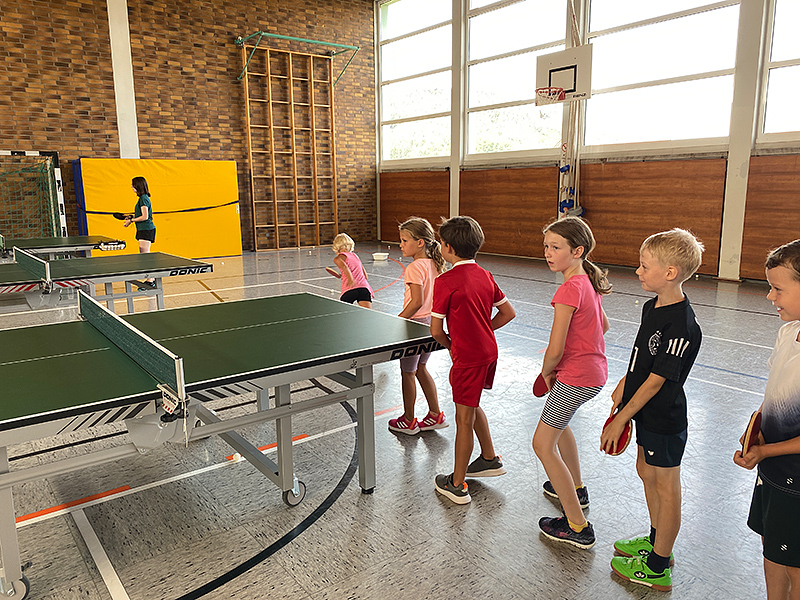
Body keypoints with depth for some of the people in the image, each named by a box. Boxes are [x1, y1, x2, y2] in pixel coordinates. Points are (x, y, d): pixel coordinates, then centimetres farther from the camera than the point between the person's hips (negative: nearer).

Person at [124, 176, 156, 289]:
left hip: (146, 229, -10)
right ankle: (151, 279, 18)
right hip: (143, 230, 10)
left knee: (145, 255, -9)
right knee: (143, 255, 12)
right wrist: (131, 216, 15)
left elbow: (145, 217, -19)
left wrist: (131, 220, -11)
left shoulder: (144, 198, -14)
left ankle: (150, 281, -7)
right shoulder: (142, 198, 16)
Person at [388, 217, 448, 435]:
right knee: (421, 369, 21)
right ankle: (435, 415, 27)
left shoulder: (415, 268, -21)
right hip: (431, 323, 9)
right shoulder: (434, 264, 4)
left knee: (408, 373, 7)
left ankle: (408, 421, 21)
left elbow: (417, 302, -25)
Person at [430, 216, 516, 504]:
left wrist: (452, 346, 6)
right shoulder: (485, 276, 5)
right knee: (472, 406, 26)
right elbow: (508, 312, 12)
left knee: (464, 419, 4)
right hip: (489, 351, 8)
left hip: (468, 358, -8)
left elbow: (436, 330, -14)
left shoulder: (445, 281, -17)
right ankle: (490, 459, 41)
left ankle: (457, 485, 18)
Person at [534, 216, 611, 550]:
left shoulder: (569, 290, -24)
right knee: (557, 421, 32)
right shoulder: (589, 282, 5)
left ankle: (577, 527, 6)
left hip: (576, 377, -10)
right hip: (594, 370, 10)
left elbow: (555, 350, -25)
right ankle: (575, 488, 48)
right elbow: (603, 325, 21)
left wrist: (546, 373, -5)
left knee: (543, 444, 0)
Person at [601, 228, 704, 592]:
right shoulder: (652, 307, 0)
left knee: (665, 488, 6)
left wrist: (620, 418, -19)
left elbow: (656, 381, -25)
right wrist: (623, 385, 17)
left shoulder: (681, 326, -28)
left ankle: (658, 567, 24)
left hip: (665, 419, -9)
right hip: (648, 414, 9)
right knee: (646, 472, 23)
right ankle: (656, 541, 44)